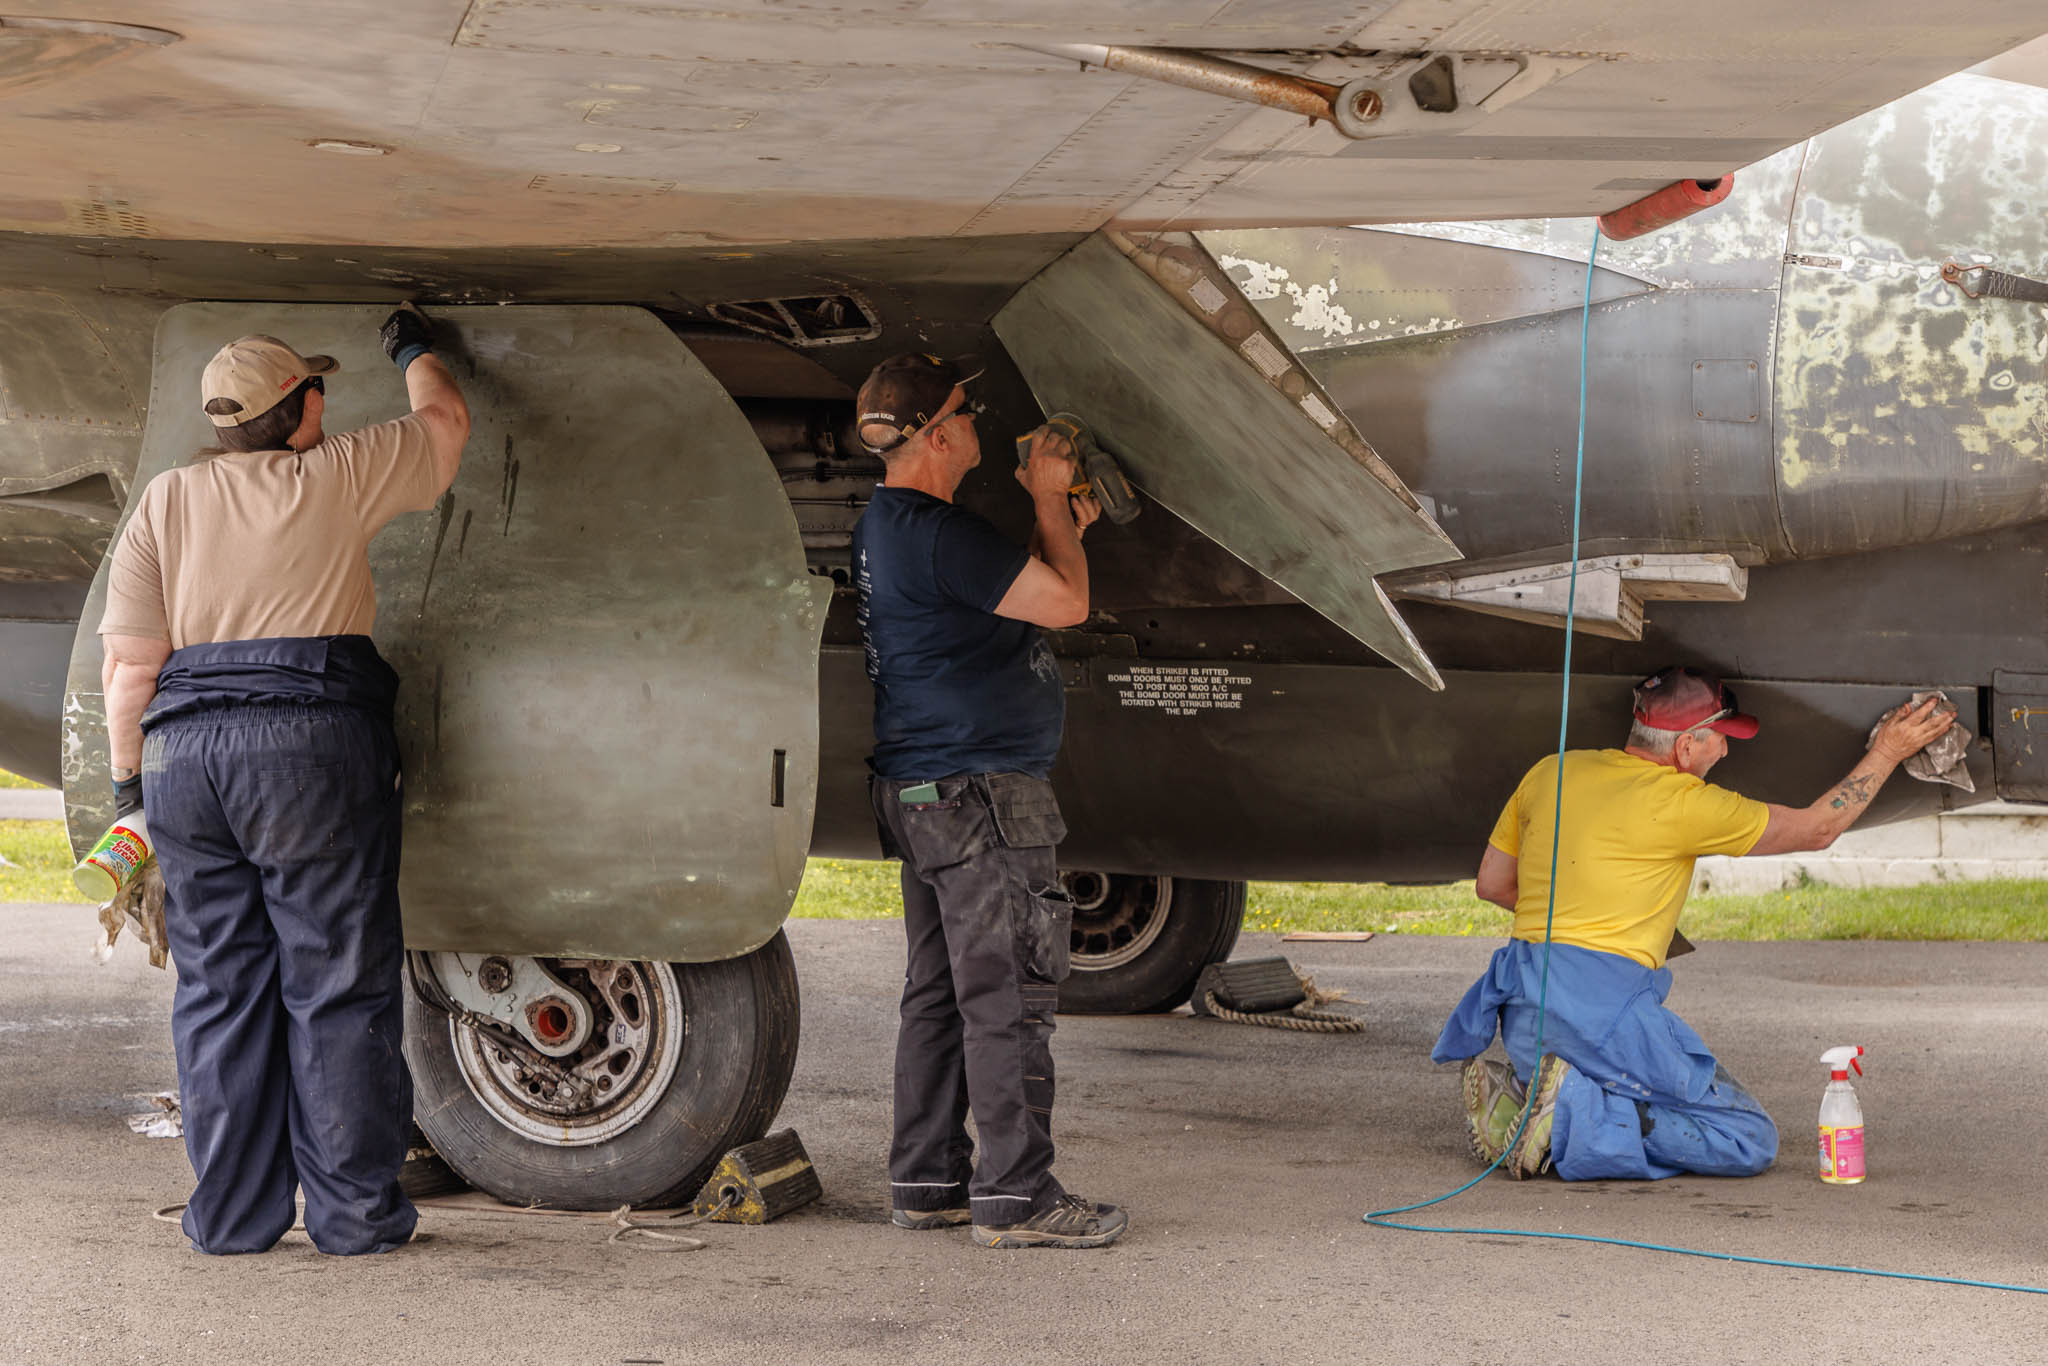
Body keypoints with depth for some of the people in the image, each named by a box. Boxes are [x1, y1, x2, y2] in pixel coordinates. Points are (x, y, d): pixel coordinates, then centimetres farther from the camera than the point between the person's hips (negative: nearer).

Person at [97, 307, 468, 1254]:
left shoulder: (166, 500, 11)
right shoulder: (335, 478, 3)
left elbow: (128, 661, 5)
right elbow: (445, 422, 21)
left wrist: (128, 770, 15)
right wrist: (414, 353, 40)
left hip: (184, 750, 4)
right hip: (312, 740, -3)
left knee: (218, 989, 10)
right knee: (337, 989, 3)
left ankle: (231, 1214, 12)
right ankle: (352, 1212, 5)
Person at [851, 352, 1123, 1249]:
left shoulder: (885, 524, 14)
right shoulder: (934, 534, -19)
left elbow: (1006, 589, 23)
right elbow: (1066, 603, -16)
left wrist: (1057, 524, 15)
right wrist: (1048, 501, -3)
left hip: (922, 795, 11)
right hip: (977, 795, -11)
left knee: (938, 995, 14)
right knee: (1007, 998, -6)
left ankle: (925, 1182, 19)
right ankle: (1015, 1197, -3)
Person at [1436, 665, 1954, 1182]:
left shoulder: (1552, 773, 11)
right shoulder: (1683, 803, -7)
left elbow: (1492, 883, 19)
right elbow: (1817, 829, 5)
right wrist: (1887, 752, 14)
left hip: (1522, 1006, 8)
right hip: (1604, 1008, -7)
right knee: (1751, 1141, -2)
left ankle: (1516, 1093, 3)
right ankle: (1575, 1110, -17)